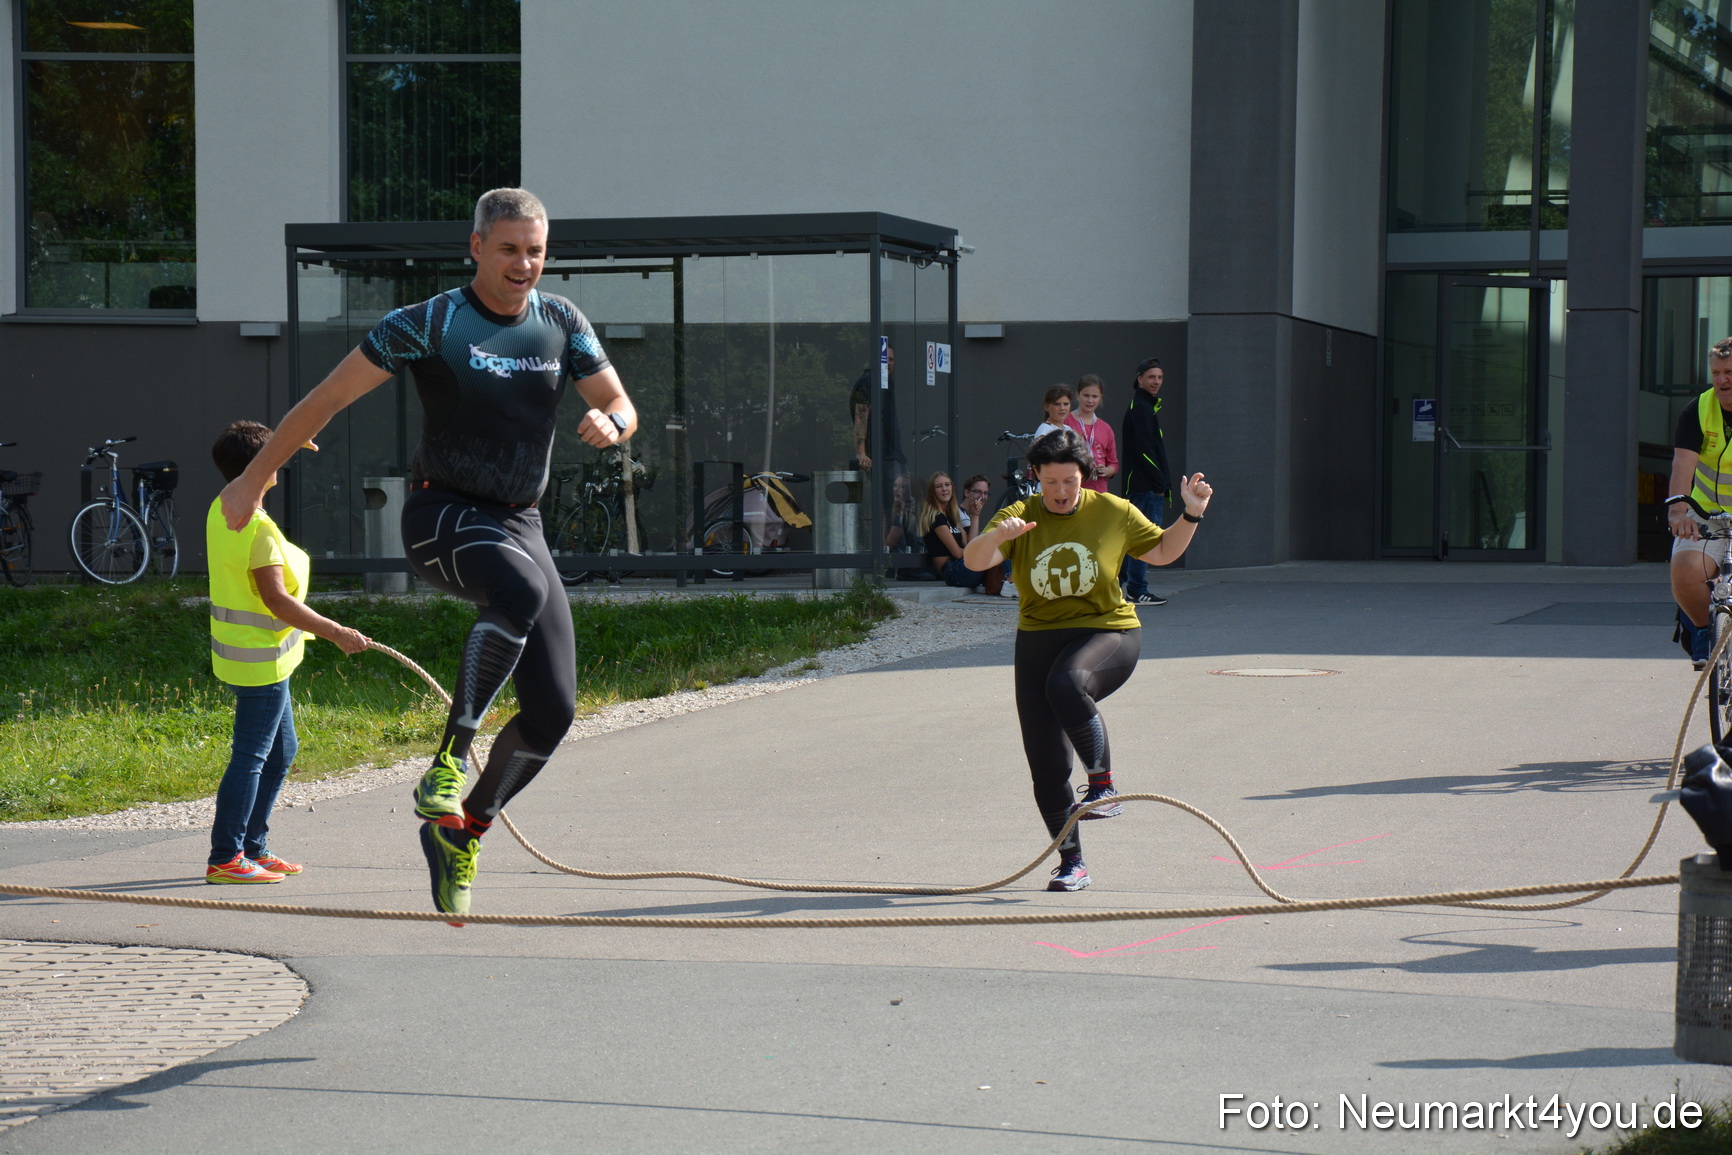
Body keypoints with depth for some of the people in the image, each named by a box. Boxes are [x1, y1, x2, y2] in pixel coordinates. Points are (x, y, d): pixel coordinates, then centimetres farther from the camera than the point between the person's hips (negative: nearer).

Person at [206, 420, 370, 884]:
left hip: (244, 651, 10)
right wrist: (336, 633, -22)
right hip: (260, 658, -10)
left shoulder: (220, 510, 5)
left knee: (281, 750, 19)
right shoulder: (258, 529, -23)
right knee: (250, 757, -4)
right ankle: (225, 859, 0)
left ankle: (252, 847, 24)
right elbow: (277, 600, -25)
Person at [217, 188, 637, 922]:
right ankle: (450, 758, -28)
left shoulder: (561, 323, 7)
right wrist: (252, 480, 2)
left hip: (519, 525, 5)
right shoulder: (429, 325, -7)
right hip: (441, 516, -5)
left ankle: (458, 834, 17)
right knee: (522, 592, -39)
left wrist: (610, 423, -13)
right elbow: (326, 400, -1)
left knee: (552, 711, -4)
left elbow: (621, 406, 13)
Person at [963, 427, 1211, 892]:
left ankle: (1103, 786, -22)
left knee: (1066, 684, -38)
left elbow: (1163, 551, 15)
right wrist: (996, 536, -37)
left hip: (1106, 632, -3)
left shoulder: (1115, 513, -1)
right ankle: (1071, 863, 17)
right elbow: (973, 561, -17)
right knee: (1047, 766, 1)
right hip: (1039, 639, 3)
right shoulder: (1019, 517, -2)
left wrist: (1192, 514, 0)